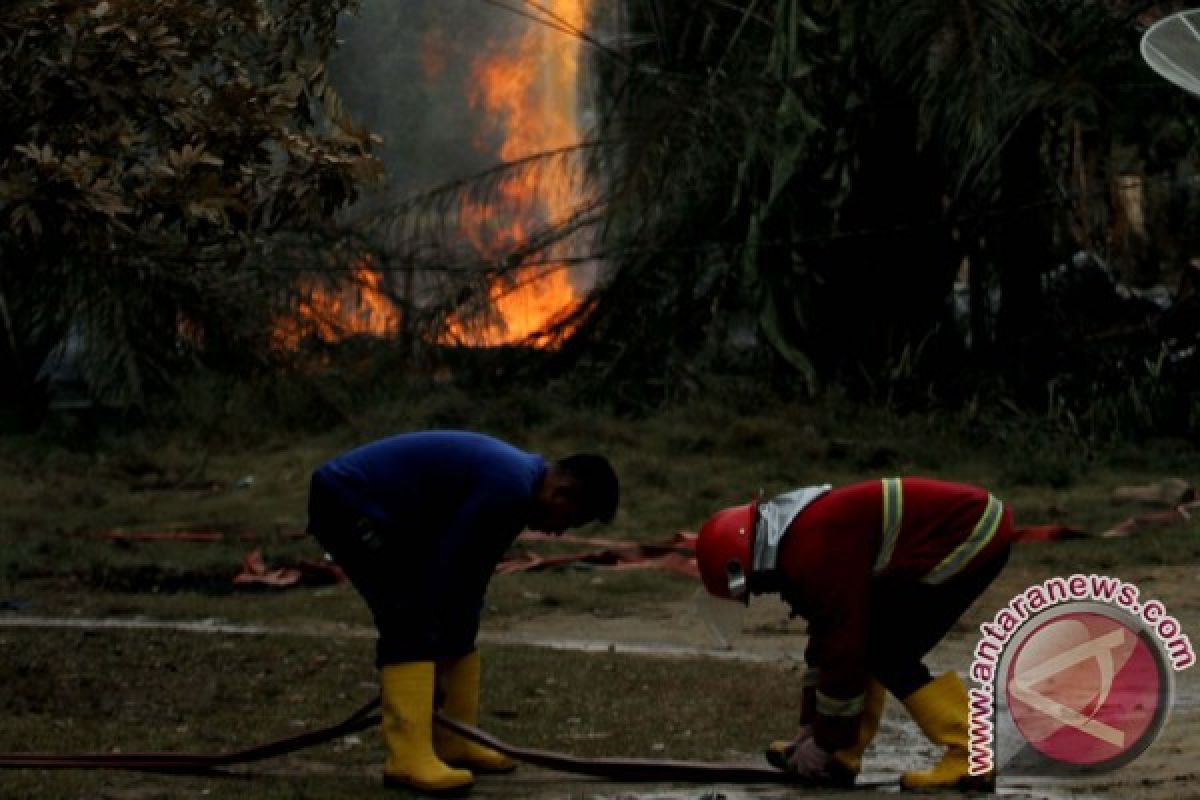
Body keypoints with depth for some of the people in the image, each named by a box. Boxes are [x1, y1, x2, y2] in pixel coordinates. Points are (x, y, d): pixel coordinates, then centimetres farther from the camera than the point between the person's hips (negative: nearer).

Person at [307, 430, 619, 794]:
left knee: (453, 625, 10)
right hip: (348, 501, -11)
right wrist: (437, 656, -12)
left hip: (383, 512, 11)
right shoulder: (508, 487, -22)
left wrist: (450, 655, 13)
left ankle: (454, 743, 15)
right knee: (411, 621, -18)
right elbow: (446, 567, -20)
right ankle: (407, 758, -20)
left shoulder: (516, 481, 9)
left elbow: (470, 574, 14)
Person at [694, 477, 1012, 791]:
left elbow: (843, 649, -18)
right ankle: (843, 755, 14)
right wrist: (810, 729, 24)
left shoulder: (815, 555, -21)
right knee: (869, 640, 11)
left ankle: (969, 756, -8)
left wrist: (825, 744, -7)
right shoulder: (805, 532, 12)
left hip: (973, 534, -10)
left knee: (889, 653, -8)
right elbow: (824, 638, 21)